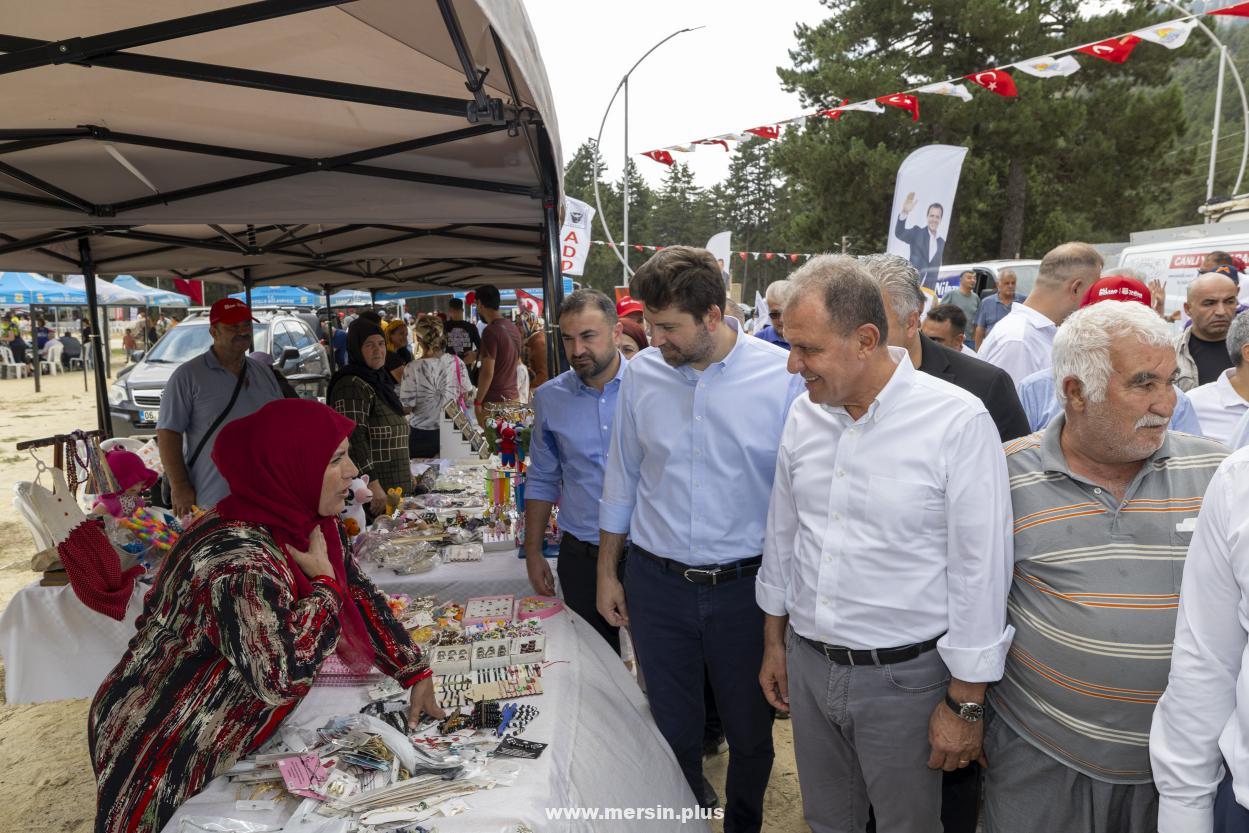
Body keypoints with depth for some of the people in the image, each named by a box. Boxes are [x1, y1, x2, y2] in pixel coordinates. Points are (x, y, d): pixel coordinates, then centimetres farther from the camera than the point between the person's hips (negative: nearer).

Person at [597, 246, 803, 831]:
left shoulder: (784, 375, -13)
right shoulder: (641, 374, -3)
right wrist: (607, 571, 10)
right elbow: (621, 479, 7)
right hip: (656, 583, 2)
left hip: (745, 584, -2)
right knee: (674, 729, 17)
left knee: (751, 730, 17)